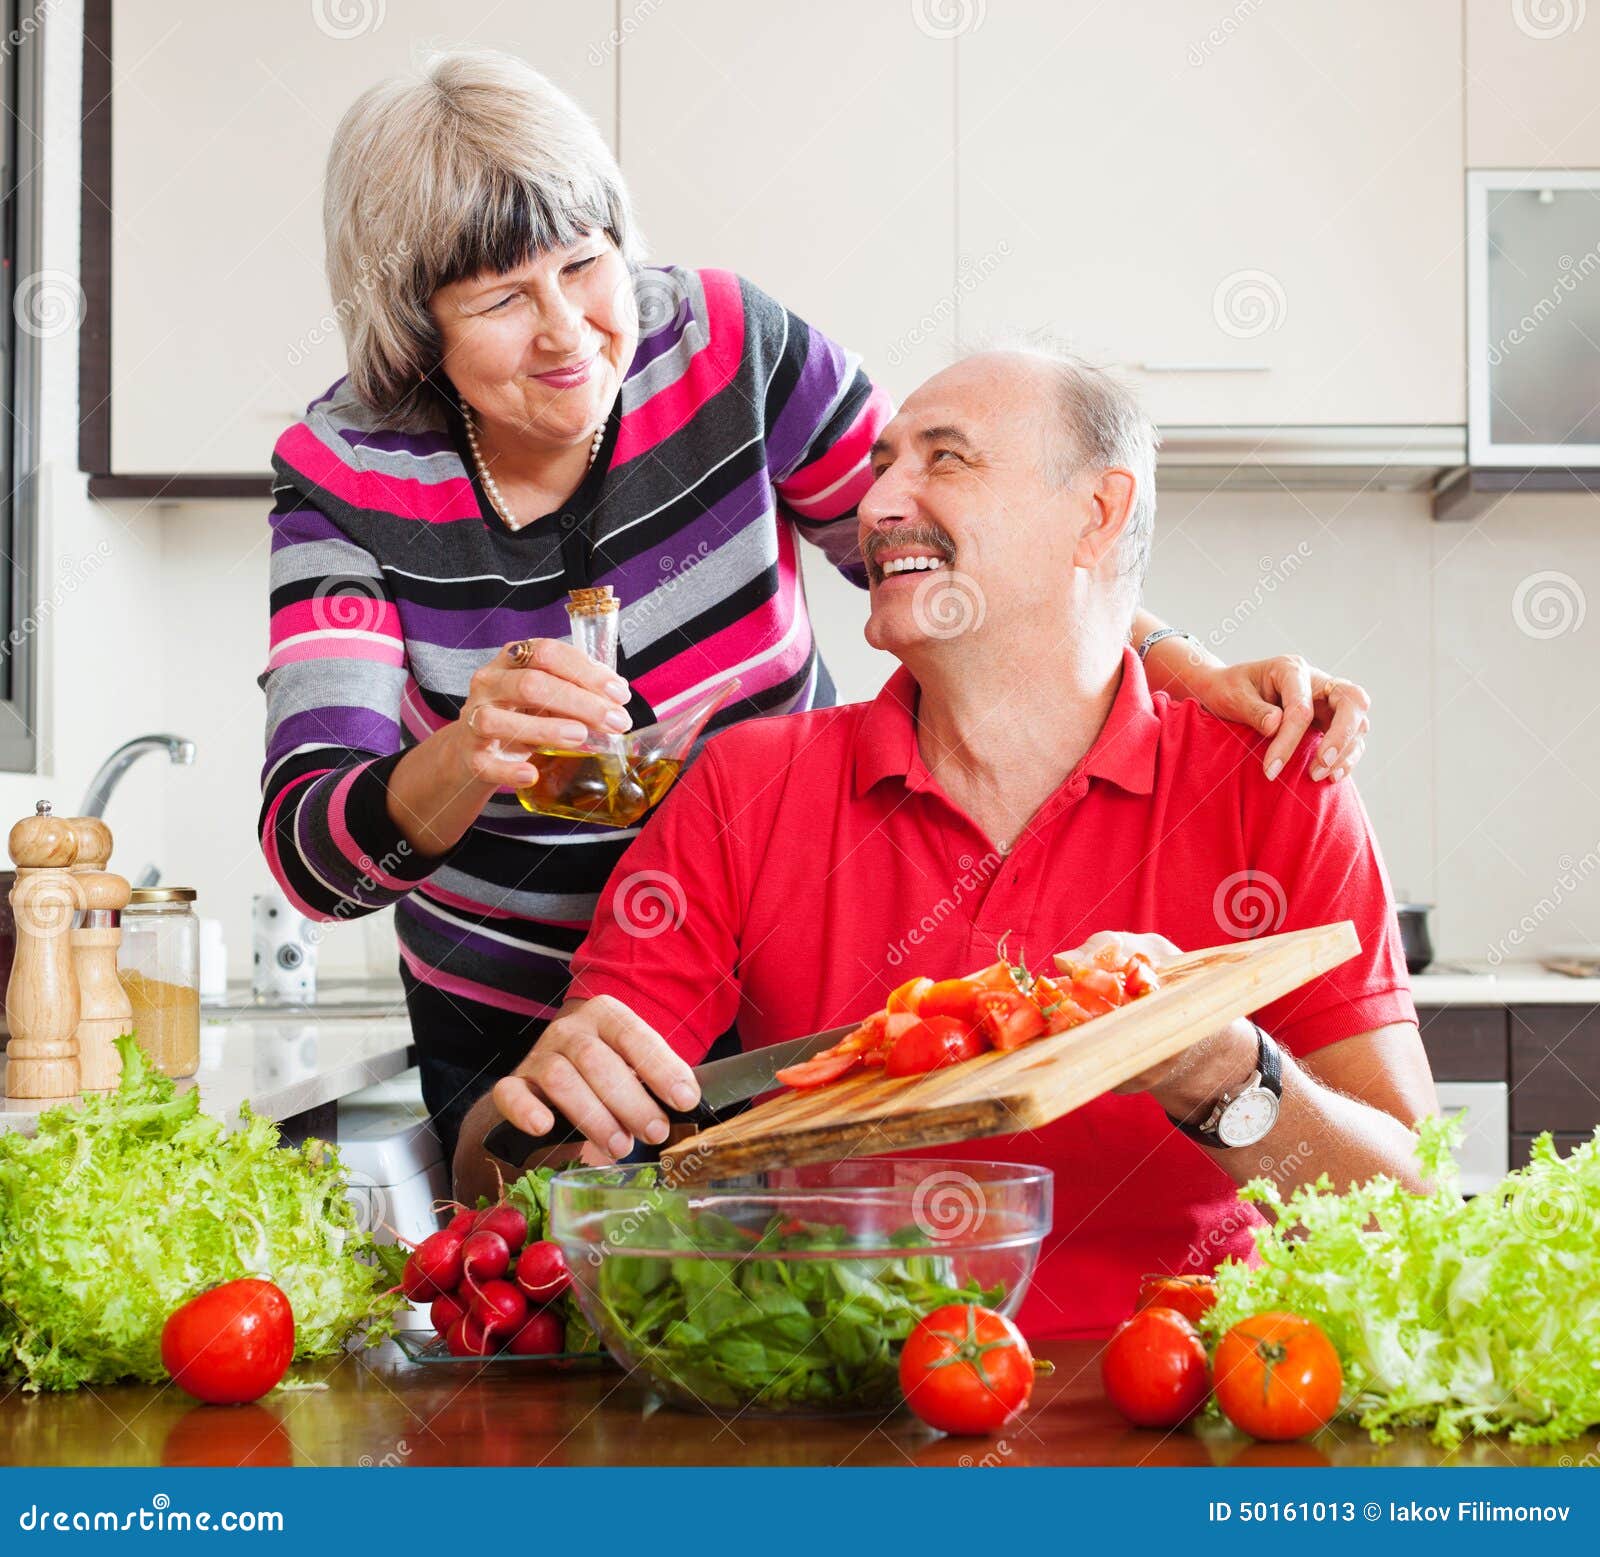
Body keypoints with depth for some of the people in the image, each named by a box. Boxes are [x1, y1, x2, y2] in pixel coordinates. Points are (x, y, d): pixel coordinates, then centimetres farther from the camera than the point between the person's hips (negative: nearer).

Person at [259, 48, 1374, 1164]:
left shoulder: (727, 347, -14)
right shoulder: (347, 472, -16)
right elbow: (307, 856, -23)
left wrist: (1182, 666, -22)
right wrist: (457, 770, -45)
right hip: (514, 1038, 0)